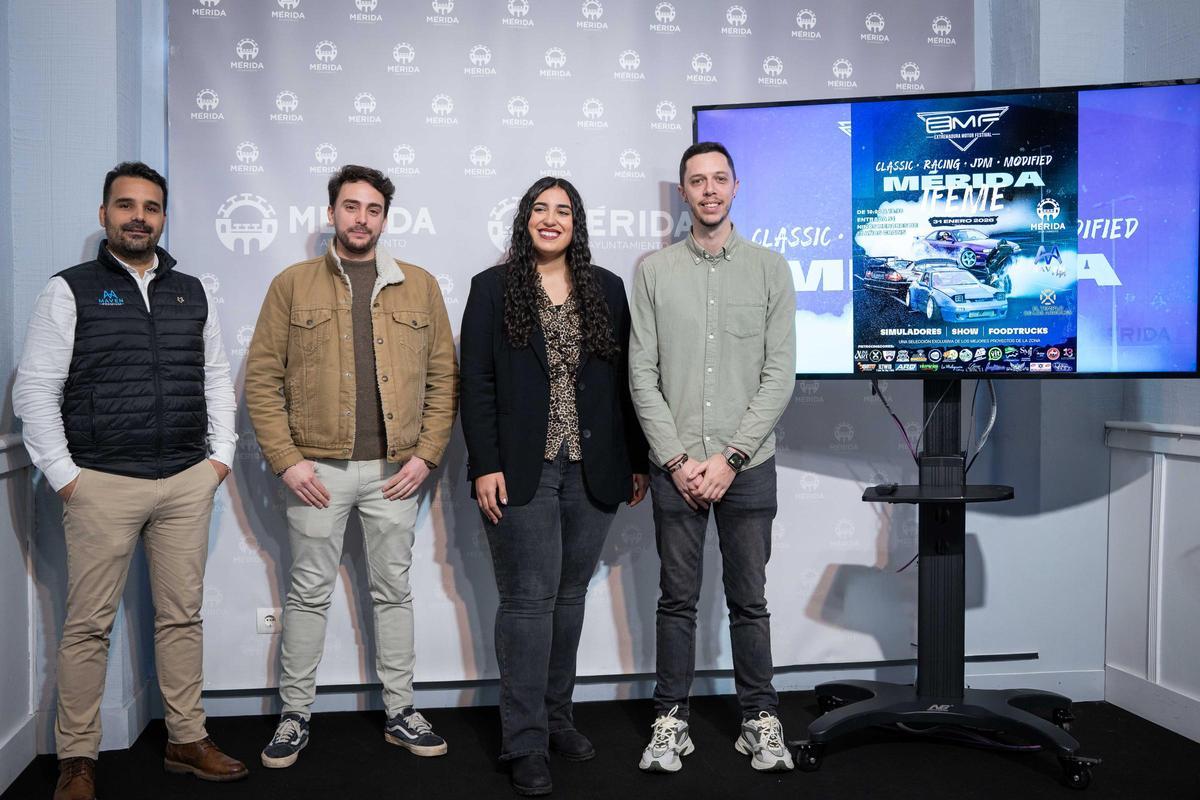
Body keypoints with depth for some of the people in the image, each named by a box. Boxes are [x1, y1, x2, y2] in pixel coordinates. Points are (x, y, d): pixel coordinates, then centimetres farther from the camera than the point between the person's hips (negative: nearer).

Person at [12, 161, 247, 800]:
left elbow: (217, 379, 16)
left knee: (182, 615, 9)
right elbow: (35, 388, -3)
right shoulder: (71, 290, 1)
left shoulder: (191, 293, 13)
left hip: (188, 482, 4)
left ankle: (187, 741, 21)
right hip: (102, 484, -3)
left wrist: (221, 455, 7)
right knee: (89, 624, 2)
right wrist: (62, 474, -8)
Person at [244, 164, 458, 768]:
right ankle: (295, 716, 22)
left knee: (394, 591, 11)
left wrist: (427, 453, -3)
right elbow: (262, 378, 0)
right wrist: (286, 460, -8)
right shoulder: (293, 284, 2)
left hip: (394, 469, 2)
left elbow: (443, 377, 5)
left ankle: (400, 713, 24)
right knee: (309, 593, 8)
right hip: (317, 469, -1)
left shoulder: (419, 286, 6)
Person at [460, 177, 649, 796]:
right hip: (522, 471, -3)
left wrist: (637, 460, 7)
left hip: (592, 469, 3)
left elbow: (624, 380, 10)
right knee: (529, 598, -3)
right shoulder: (493, 288, 3)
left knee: (570, 595, 11)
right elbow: (476, 384, -2)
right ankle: (526, 743, 6)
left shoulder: (607, 290, 11)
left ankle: (557, 716, 24)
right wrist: (485, 466, -10)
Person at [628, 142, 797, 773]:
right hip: (675, 466, 0)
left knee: (749, 600, 8)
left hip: (748, 465, 0)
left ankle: (760, 720, 22)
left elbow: (780, 374, -2)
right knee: (677, 599, 8)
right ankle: (670, 721, 21)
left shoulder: (770, 268, 4)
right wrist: (678, 459, -8)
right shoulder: (654, 271, 5)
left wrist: (730, 457, -9)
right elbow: (643, 375, 1)